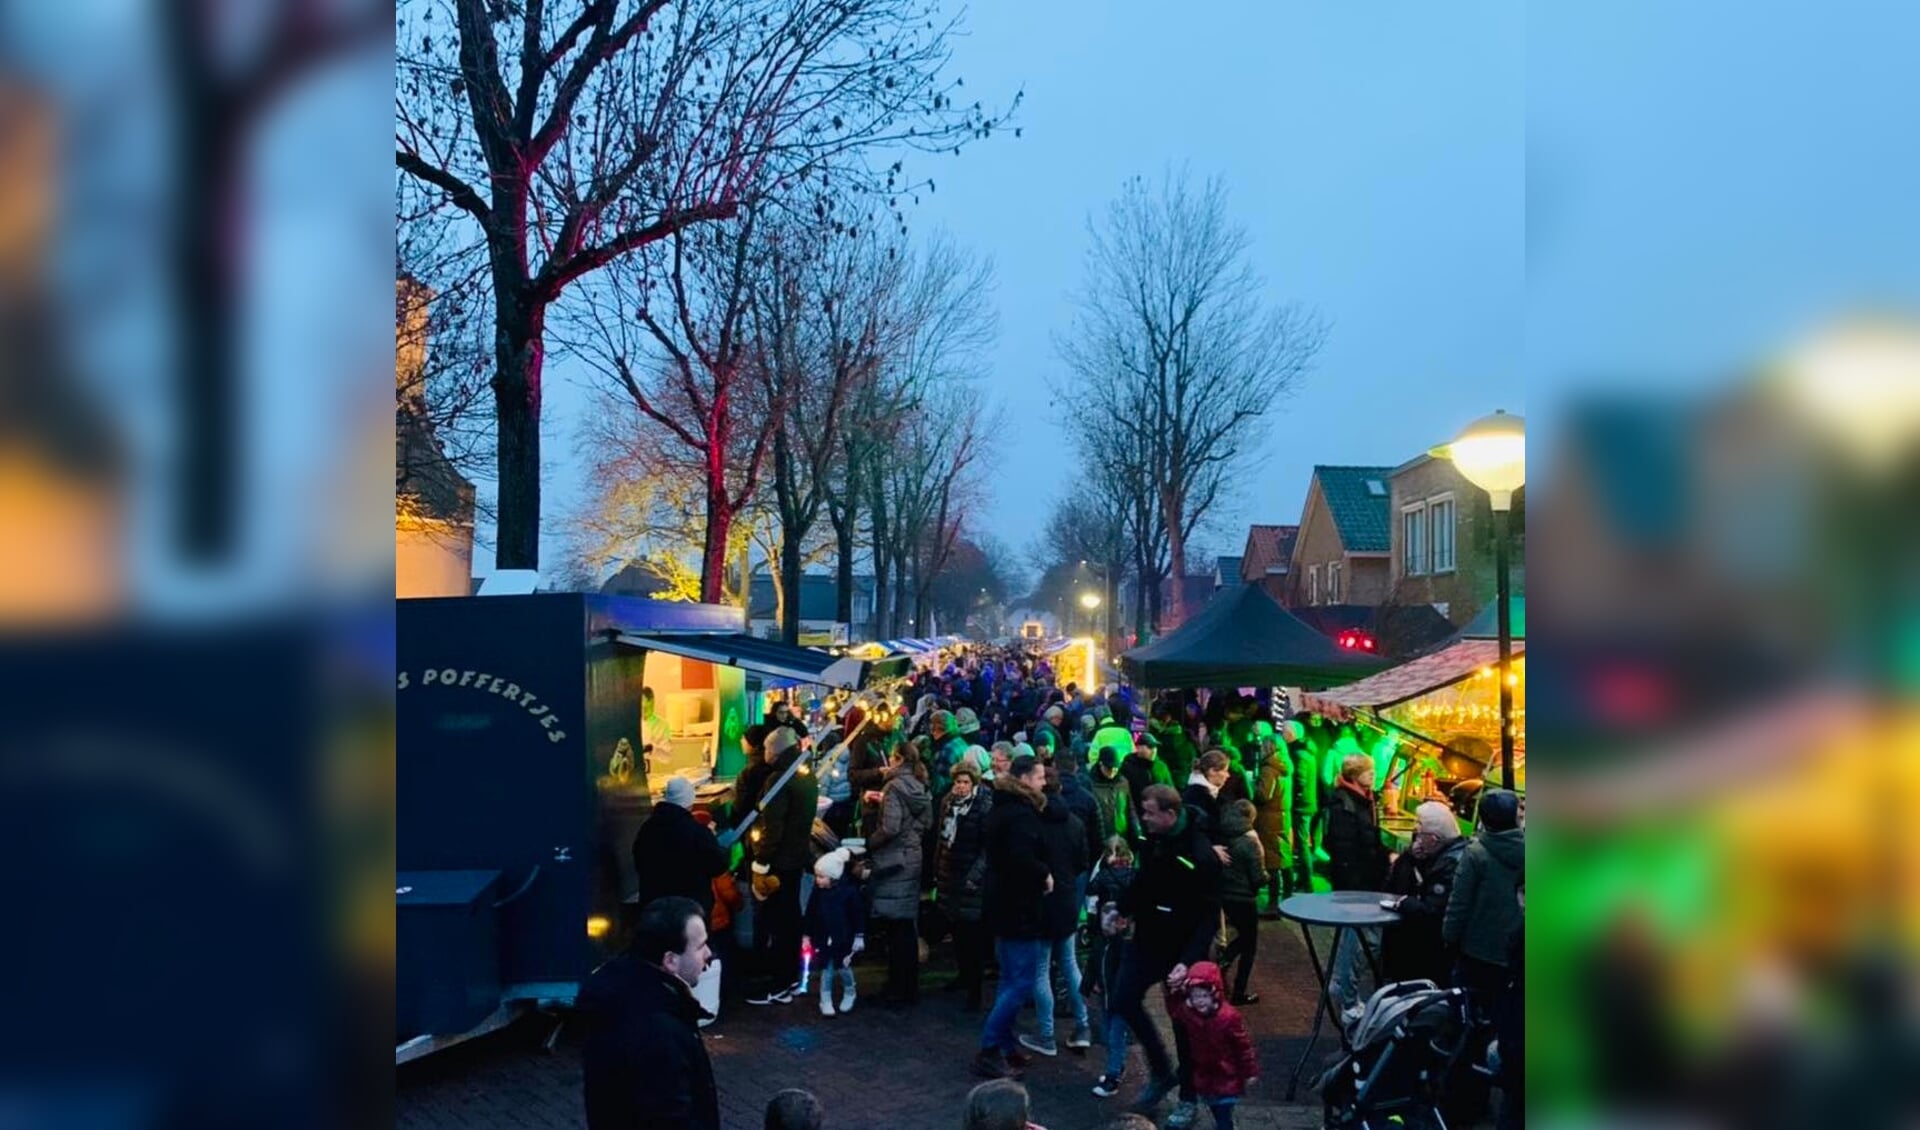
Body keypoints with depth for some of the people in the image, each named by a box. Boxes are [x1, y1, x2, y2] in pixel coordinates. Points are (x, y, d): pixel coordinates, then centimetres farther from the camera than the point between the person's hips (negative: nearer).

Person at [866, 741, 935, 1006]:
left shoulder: (895, 787, -14)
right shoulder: (919, 788, 9)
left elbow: (890, 828, -22)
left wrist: (867, 844, -7)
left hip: (893, 862, -8)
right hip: (912, 859, 8)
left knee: (896, 927, -2)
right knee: (908, 926, 14)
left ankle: (899, 989, 4)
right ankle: (910, 985, 21)